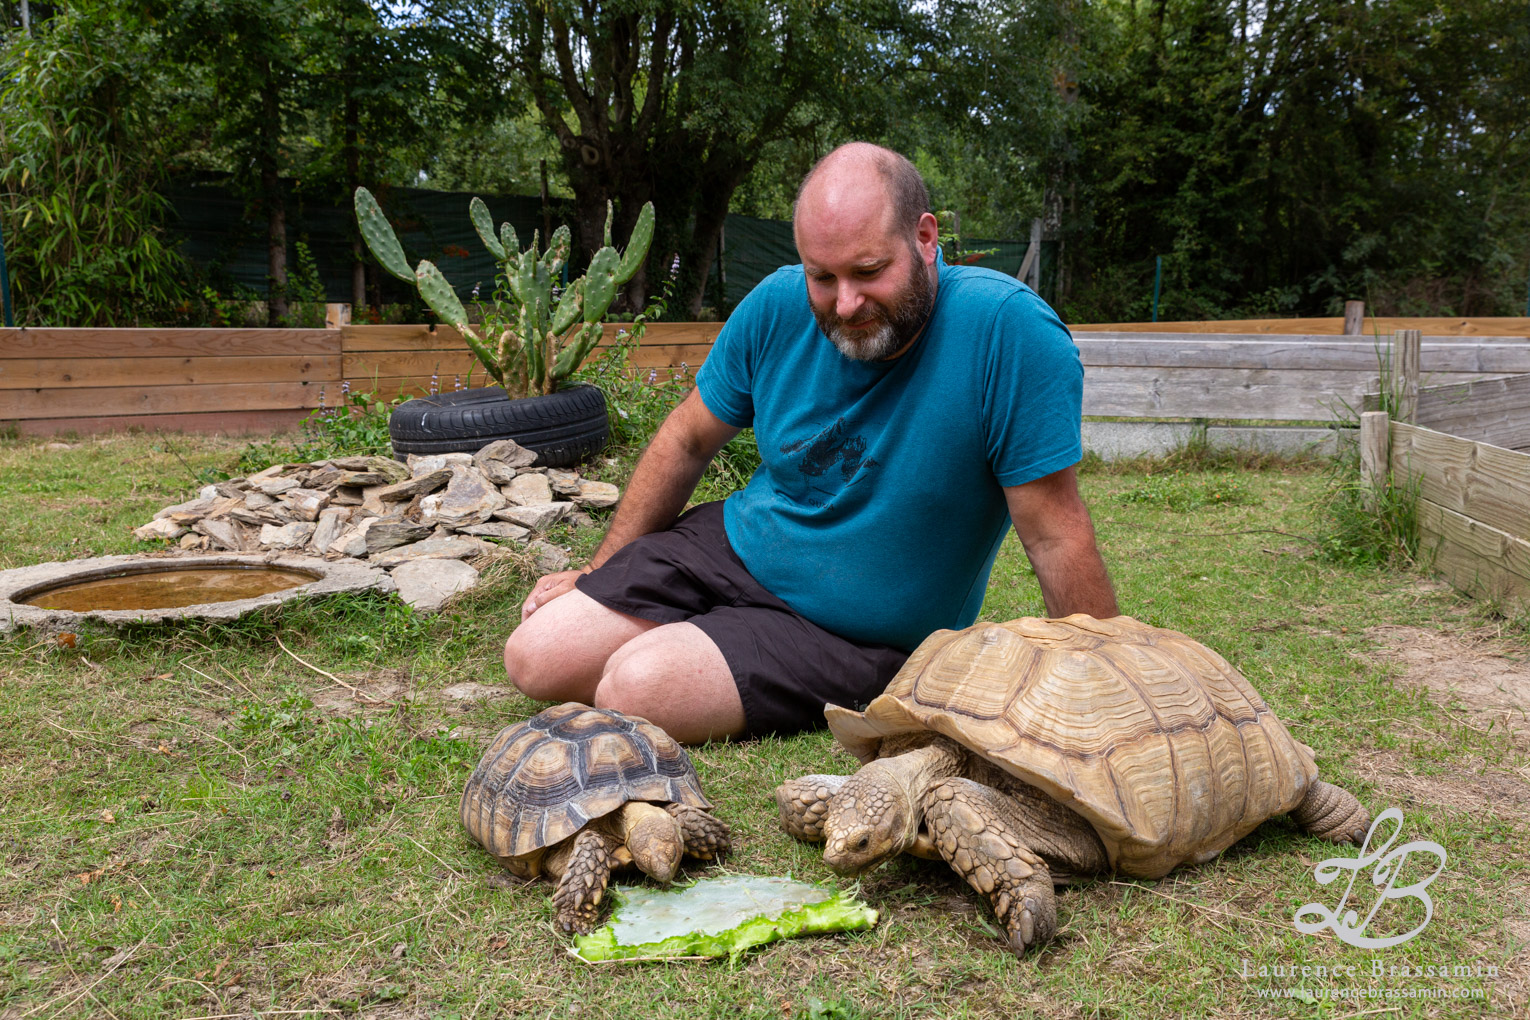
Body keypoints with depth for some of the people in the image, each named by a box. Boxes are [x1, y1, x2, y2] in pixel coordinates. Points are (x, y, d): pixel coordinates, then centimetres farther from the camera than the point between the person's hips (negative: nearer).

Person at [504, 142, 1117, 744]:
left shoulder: (1009, 329, -25)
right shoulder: (778, 306, -9)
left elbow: (1055, 536, -21)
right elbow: (688, 440, 6)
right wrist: (595, 573, 11)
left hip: (854, 635, -4)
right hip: (732, 545, 5)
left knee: (637, 688, -25)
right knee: (535, 660, -2)